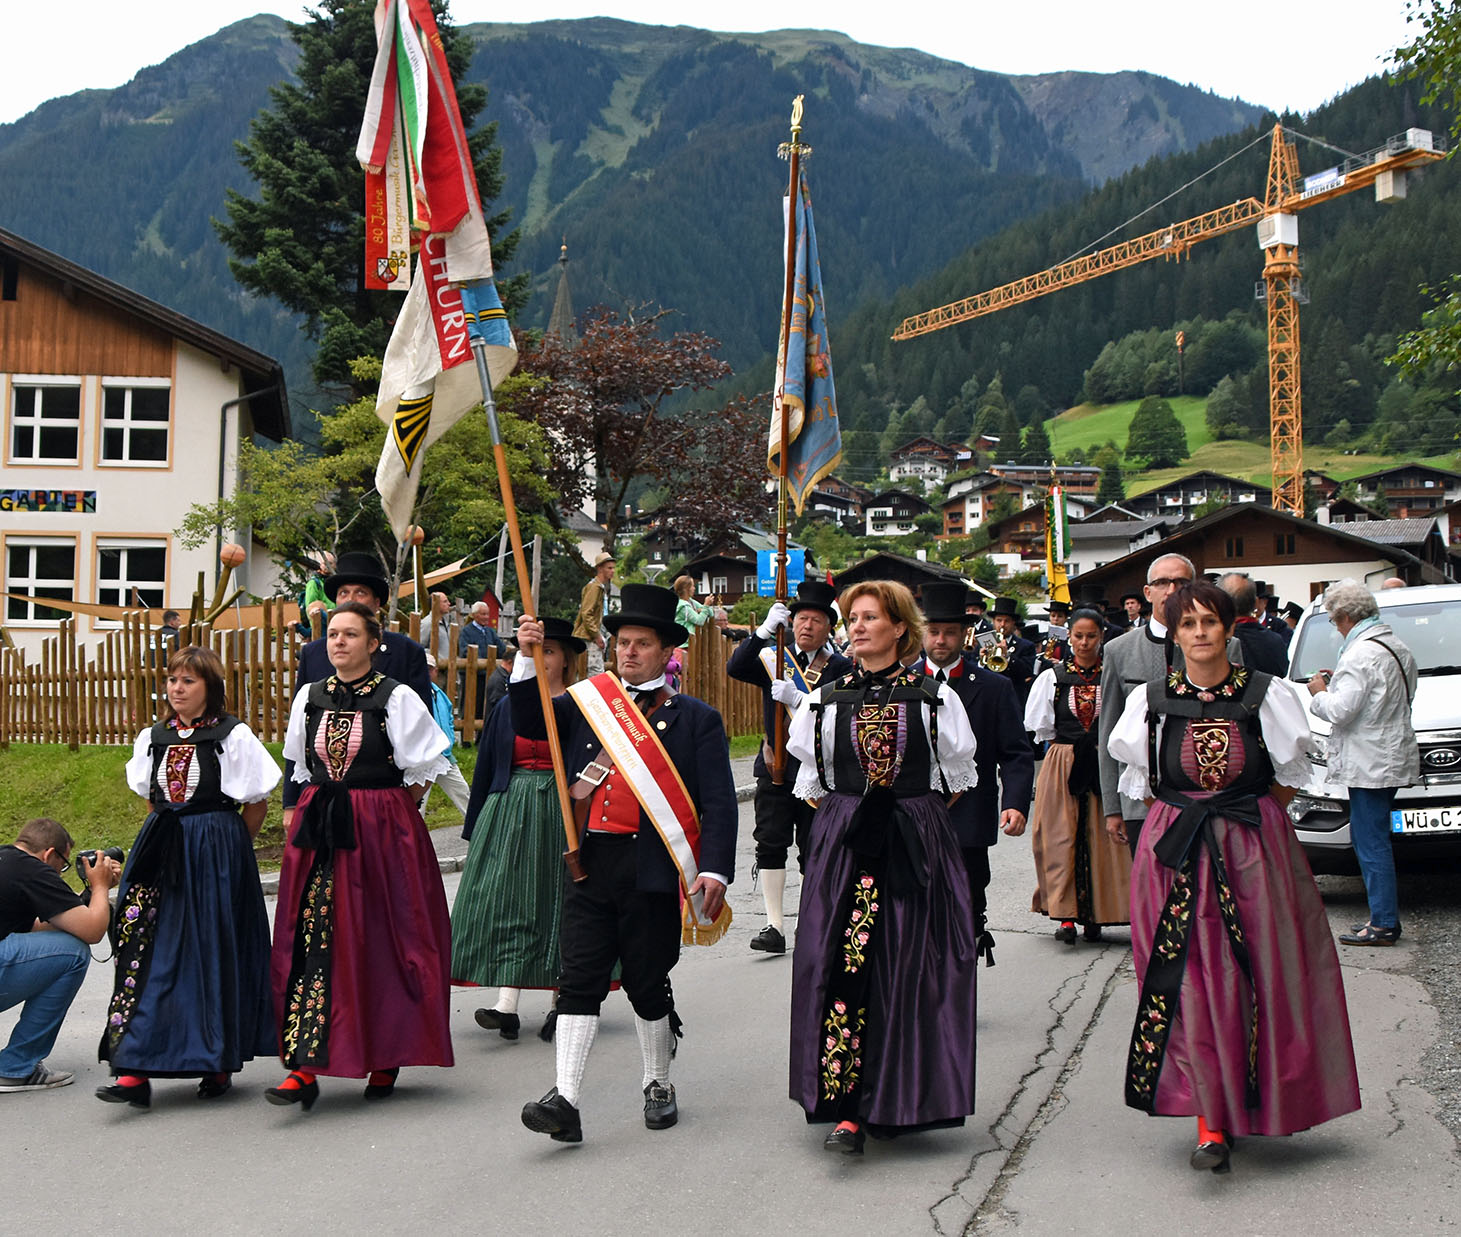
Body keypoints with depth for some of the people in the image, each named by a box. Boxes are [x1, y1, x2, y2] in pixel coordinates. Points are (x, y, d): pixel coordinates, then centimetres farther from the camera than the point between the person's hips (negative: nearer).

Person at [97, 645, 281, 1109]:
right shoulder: (153, 737, 11)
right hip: (161, 854, 5)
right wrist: (169, 838, 13)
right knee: (147, 950, -5)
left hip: (217, 852, -4)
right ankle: (135, 1069, -7)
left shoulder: (234, 736, -5)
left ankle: (220, 1062, 15)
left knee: (214, 954, 1)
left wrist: (227, 849, 4)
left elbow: (256, 803, -1)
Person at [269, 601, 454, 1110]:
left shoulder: (396, 699, -5)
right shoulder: (310, 698, 9)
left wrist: (386, 816, 1)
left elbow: (423, 770, -2)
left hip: (380, 832, -4)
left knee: (378, 943, 2)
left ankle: (385, 1058, 17)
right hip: (318, 829, 4)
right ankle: (305, 1067, -6)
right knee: (312, 939, -4)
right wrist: (321, 807, 12)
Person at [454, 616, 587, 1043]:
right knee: (505, 902, -8)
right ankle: (506, 1005, -13)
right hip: (508, 814, 2)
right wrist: (475, 829, 10)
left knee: (554, 905, 2)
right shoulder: (507, 708, 9)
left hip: (561, 814, -2)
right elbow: (486, 770, 13)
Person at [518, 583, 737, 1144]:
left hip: (653, 871, -2)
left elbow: (719, 803, -2)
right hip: (589, 864, 3)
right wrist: (527, 661, -7)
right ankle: (565, 1101, -5)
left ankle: (659, 1087, 27)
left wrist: (715, 871, -14)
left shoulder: (696, 719, 3)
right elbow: (529, 724, 6)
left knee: (648, 984, 9)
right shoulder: (588, 704, 14)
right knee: (578, 981, -3)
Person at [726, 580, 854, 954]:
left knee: (812, 850, 5)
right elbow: (735, 668, -10)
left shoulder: (840, 667, 1)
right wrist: (764, 631, -21)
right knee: (770, 843, -7)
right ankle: (775, 926, -4)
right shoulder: (773, 657, 8)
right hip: (775, 766, 1)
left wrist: (797, 699, -24)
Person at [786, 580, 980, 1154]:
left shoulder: (935, 698, 3)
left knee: (909, 971, -1)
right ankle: (847, 1110, -10)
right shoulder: (825, 701, 8)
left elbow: (957, 777, 12)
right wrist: (847, 814, 11)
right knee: (843, 965, -9)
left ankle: (901, 1100, 13)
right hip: (843, 845, 1)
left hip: (917, 848, -1)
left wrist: (912, 811, 9)